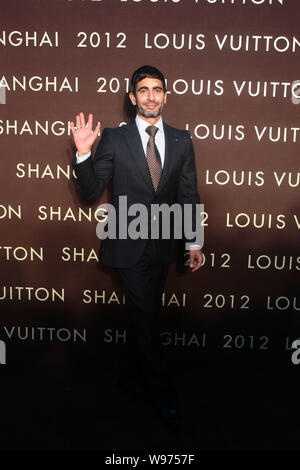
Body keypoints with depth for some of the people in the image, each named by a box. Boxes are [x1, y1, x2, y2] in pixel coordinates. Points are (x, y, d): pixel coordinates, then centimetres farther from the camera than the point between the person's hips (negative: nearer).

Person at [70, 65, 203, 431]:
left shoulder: (181, 141, 4)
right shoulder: (114, 139, -5)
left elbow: (189, 195, 6)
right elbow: (91, 192, -5)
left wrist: (194, 242, 4)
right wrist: (83, 153, -21)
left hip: (162, 245, 4)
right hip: (129, 245, -3)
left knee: (143, 315, 16)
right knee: (145, 317, 0)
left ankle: (133, 376, 38)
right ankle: (163, 394, 18)